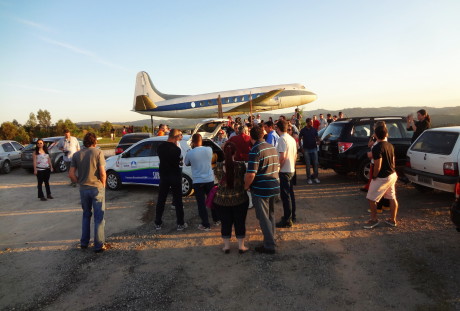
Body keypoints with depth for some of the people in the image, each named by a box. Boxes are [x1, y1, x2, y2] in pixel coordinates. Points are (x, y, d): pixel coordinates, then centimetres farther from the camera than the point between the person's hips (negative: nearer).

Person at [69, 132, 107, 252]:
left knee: (86, 215, 22)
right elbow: (102, 173, -15)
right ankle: (99, 245, 10)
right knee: (99, 217, 5)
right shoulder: (98, 152, -10)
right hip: (97, 188, -4)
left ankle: (84, 242, 28)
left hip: (83, 189, 4)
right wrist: (103, 184, 0)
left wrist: (80, 182, 13)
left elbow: (71, 174, 0)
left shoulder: (77, 155, 3)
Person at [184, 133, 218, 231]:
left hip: (197, 181, -3)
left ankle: (205, 225, 8)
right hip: (209, 179, 3)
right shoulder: (209, 149, -5)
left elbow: (186, 163, 5)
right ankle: (216, 219, 35)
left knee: (201, 203, 5)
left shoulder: (190, 153, -13)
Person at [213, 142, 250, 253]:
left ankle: (226, 246, 24)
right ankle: (241, 246, 22)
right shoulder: (241, 165, -13)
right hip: (239, 199, -1)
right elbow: (246, 179, -1)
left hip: (222, 200, 1)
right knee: (240, 222, 13)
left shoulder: (219, 167, -10)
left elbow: (219, 179, 3)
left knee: (226, 223, 14)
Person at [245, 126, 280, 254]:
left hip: (261, 189, -8)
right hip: (274, 187, 8)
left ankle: (269, 246, 12)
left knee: (264, 218, 4)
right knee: (271, 215, 21)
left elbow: (251, 174, -24)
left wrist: (246, 186, -9)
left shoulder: (255, 150, -18)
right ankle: (271, 239, 34)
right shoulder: (272, 148, 7)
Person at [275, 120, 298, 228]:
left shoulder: (282, 139, -16)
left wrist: (278, 168, -13)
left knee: (285, 196, -4)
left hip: (284, 171, -9)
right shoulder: (292, 139, 11)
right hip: (291, 170, 9)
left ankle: (287, 220, 1)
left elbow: (282, 156, -23)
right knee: (290, 194, 17)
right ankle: (292, 216, 27)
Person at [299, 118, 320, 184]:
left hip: (314, 149, 2)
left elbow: (317, 137, 12)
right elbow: (299, 139, 4)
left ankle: (315, 177, 14)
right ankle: (309, 178, 10)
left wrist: (318, 141, -10)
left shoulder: (314, 130, 5)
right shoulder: (303, 130, -1)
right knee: (308, 164, 2)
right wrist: (301, 146, -6)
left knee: (315, 163, 2)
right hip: (306, 149, -2)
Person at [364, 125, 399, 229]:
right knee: (392, 198, 16)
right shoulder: (390, 146, 3)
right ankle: (393, 220, 26)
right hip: (392, 175, 9)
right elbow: (393, 161, 14)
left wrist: (374, 177, -9)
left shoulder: (377, 148, -23)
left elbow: (377, 167, -24)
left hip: (382, 178, -9)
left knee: (371, 199, 4)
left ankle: (374, 220, 13)